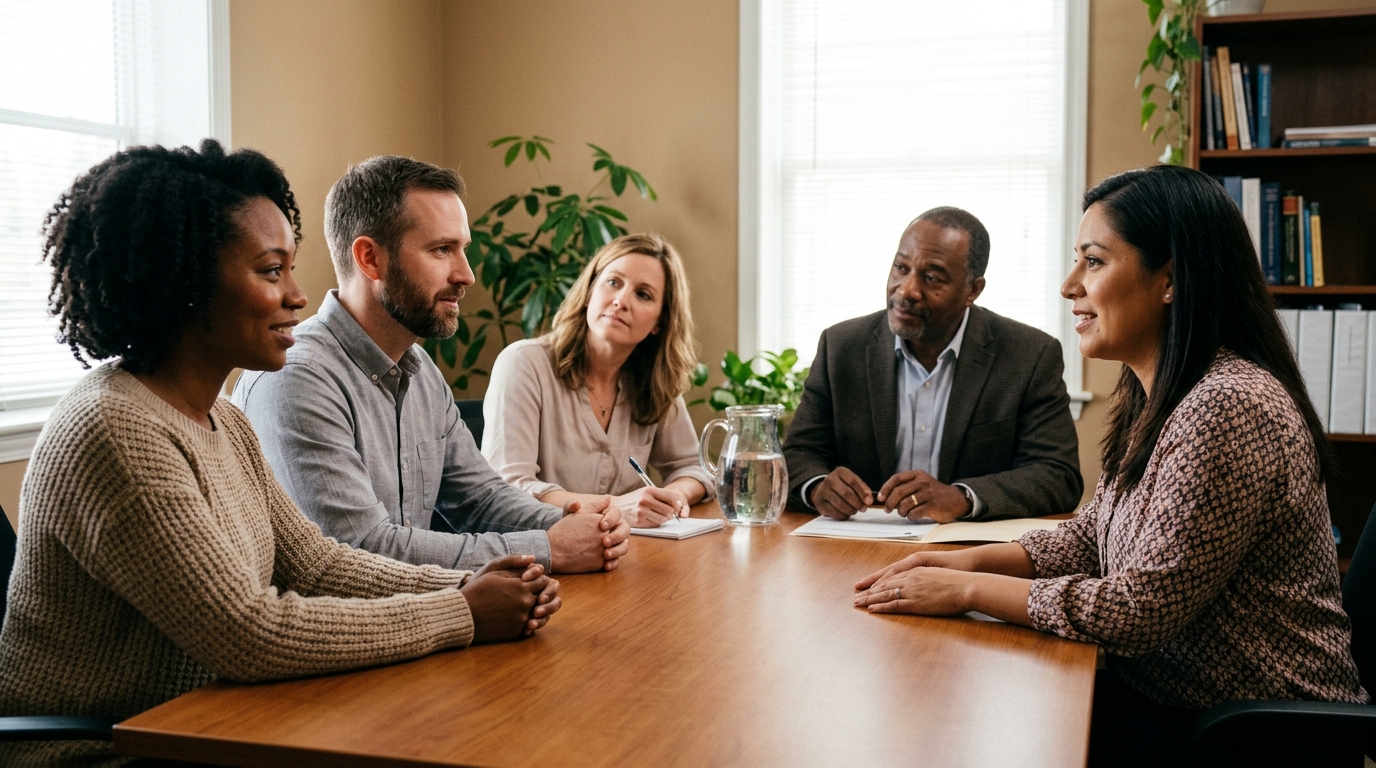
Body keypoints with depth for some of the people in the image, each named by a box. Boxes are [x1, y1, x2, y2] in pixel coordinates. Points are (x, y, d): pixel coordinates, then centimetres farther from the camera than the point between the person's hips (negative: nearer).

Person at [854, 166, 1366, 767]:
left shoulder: (1229, 408, -25)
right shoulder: (1152, 398, 7)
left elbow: (1142, 610, -25)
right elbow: (1091, 537, 13)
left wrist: (969, 591, -17)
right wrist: (976, 560, -3)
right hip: (1166, 689, 8)